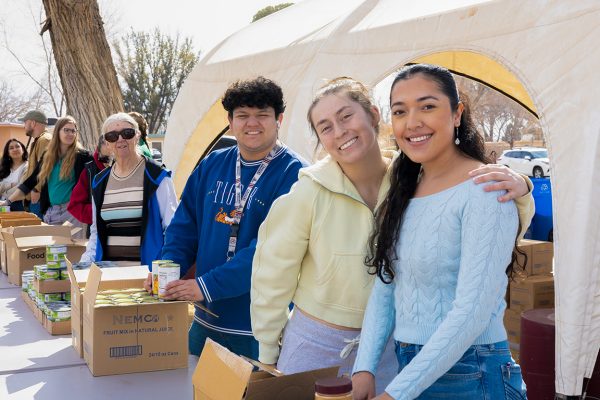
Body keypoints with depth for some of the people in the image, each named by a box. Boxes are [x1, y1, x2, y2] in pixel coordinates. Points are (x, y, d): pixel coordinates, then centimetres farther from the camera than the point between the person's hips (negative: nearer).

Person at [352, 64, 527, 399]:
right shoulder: (405, 190, 7)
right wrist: (364, 369, -6)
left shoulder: (485, 191, -17)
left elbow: (472, 312, -22)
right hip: (408, 366, 7)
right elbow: (385, 286, 6)